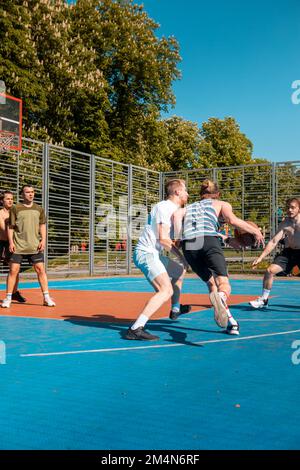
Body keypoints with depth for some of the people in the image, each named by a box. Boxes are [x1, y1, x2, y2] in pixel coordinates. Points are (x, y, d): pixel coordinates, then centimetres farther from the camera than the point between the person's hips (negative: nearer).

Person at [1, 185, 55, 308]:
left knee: (40, 269, -1)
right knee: (13, 270, -2)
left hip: (35, 246, 2)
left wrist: (43, 240, 0)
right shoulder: (15, 208, 2)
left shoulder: (39, 209, 10)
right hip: (18, 246, -2)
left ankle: (46, 298, 5)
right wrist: (11, 242, -7)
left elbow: (42, 226, 12)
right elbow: (10, 227, 1)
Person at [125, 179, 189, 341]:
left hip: (153, 253, 11)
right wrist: (181, 256, -12)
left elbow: (167, 239, 21)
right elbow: (163, 239, -21)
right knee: (167, 290, -24)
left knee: (179, 270, 29)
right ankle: (135, 329, -31)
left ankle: (175, 309, 44)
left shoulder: (172, 209, 18)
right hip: (146, 253, -11)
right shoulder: (165, 207, -14)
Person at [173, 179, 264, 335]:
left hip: (189, 246, 4)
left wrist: (179, 239, 7)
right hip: (209, 241, -3)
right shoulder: (221, 204, 23)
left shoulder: (189, 207, 30)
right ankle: (220, 297, -45)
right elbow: (232, 220, 1)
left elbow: (177, 214, 7)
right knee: (224, 284, -8)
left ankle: (230, 322, 10)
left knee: (211, 284, 18)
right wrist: (256, 231, 7)